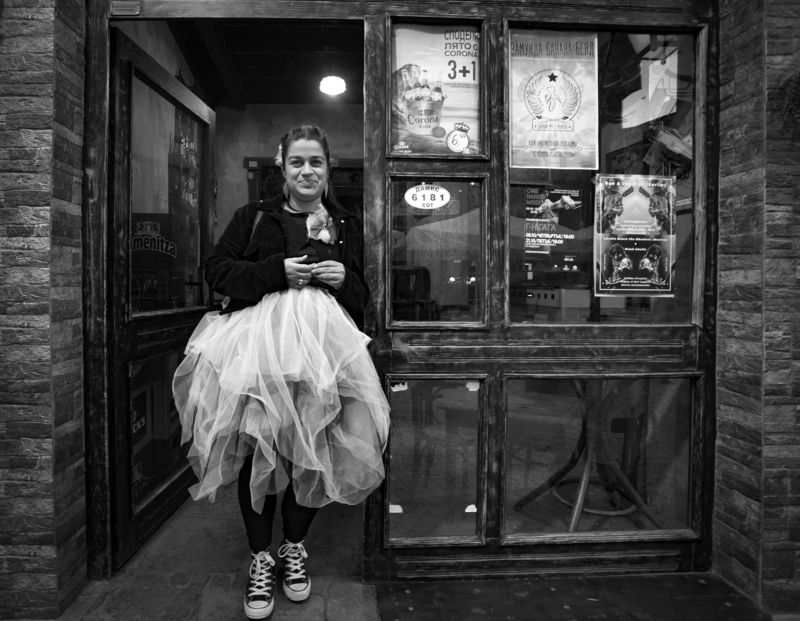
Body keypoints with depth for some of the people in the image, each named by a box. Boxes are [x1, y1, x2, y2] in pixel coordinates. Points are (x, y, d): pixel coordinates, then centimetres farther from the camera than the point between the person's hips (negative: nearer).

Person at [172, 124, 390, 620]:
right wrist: (278, 270, -8)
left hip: (321, 343, 1)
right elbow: (217, 270, 4)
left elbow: (362, 299, 19)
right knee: (256, 447, -3)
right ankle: (261, 557, 15)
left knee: (312, 450, -1)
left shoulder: (346, 226, 18)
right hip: (258, 338, -1)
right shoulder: (255, 217, 14)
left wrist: (345, 278, -5)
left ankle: (294, 548, 22)